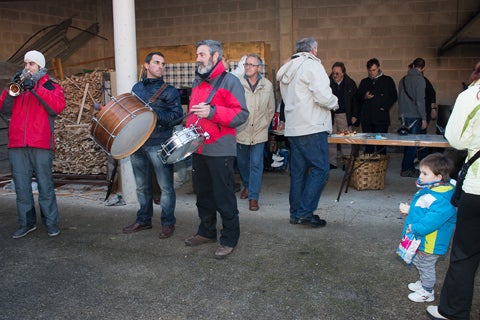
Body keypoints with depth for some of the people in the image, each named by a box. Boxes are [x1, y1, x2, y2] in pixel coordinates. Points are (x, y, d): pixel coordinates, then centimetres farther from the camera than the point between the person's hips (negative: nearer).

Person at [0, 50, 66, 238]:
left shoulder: (51, 86, 11)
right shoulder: (19, 84, 20)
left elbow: (58, 107, -9)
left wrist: (35, 89, -14)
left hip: (41, 145, -4)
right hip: (17, 145, 4)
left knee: (45, 186, -2)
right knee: (21, 187, 5)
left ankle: (51, 223, 6)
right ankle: (26, 223, 14)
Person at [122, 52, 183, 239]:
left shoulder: (169, 91, -1)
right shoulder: (137, 88, 15)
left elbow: (178, 115, -11)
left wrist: (155, 114, -21)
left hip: (158, 144, -5)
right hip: (137, 143, 5)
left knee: (165, 186, -1)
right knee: (142, 186, 15)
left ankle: (168, 223, 10)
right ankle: (143, 220, 28)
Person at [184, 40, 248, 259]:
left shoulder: (229, 81, -8)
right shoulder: (197, 82, 15)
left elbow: (241, 115, -16)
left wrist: (212, 112, -26)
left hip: (220, 151, -7)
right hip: (198, 149, 8)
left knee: (224, 197, 0)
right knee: (203, 194, 17)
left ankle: (230, 239, 12)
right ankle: (207, 232, 32)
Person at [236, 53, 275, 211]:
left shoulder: (267, 85, -1)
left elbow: (271, 109, 10)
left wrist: (264, 125, 7)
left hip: (259, 132, 0)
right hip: (240, 132, 1)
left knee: (256, 164, -5)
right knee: (242, 162, 16)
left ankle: (253, 197, 3)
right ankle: (247, 186, 41)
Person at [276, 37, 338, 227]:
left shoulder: (287, 70, 18)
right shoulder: (312, 66, -8)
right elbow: (323, 97, -17)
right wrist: (335, 103, 4)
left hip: (293, 128, 9)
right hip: (312, 128, -9)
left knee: (298, 170, 11)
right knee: (320, 169, -4)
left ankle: (295, 213, 15)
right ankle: (304, 212, -6)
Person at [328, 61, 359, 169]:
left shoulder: (350, 83, 4)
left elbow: (355, 100, 7)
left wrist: (354, 116, 1)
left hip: (345, 116, 0)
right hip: (331, 116, 1)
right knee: (330, 140, 2)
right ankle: (332, 162, 10)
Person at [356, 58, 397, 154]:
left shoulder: (387, 80, 8)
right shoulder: (364, 82, 17)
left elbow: (393, 96, 6)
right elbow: (358, 97, 18)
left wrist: (385, 107, -7)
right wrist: (364, 97, -4)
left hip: (381, 118, -3)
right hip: (366, 118, 3)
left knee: (381, 144, -5)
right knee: (368, 144, 4)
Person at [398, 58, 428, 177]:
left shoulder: (403, 79, 11)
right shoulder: (419, 79, -10)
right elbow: (420, 100, -14)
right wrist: (424, 118, -11)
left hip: (404, 116, 7)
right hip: (414, 116, -7)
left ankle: (410, 167, 21)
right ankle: (406, 169, 2)